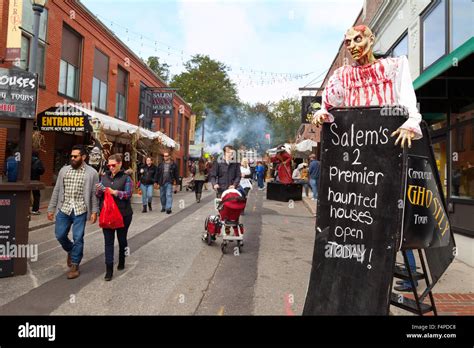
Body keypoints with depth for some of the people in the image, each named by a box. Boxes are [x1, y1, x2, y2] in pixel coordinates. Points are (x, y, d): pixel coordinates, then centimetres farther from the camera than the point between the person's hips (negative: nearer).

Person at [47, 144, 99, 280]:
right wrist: (51, 208, 9)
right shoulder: (64, 170, 8)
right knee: (60, 235, 8)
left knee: (78, 238, 1)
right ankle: (71, 251, 38)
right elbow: (57, 190, 11)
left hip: (80, 210, -3)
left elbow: (94, 194, -3)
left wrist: (94, 211, -8)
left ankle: (75, 265, 17)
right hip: (64, 209, 4)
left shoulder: (92, 172, -2)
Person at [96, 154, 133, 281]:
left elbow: (128, 194, -12)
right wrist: (99, 190, -12)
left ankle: (121, 262, 35)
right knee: (108, 241, 0)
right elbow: (98, 195, 10)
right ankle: (109, 269, 4)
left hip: (123, 214, -3)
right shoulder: (104, 177, 10)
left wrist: (113, 191, -22)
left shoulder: (126, 178, -3)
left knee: (122, 239, 13)